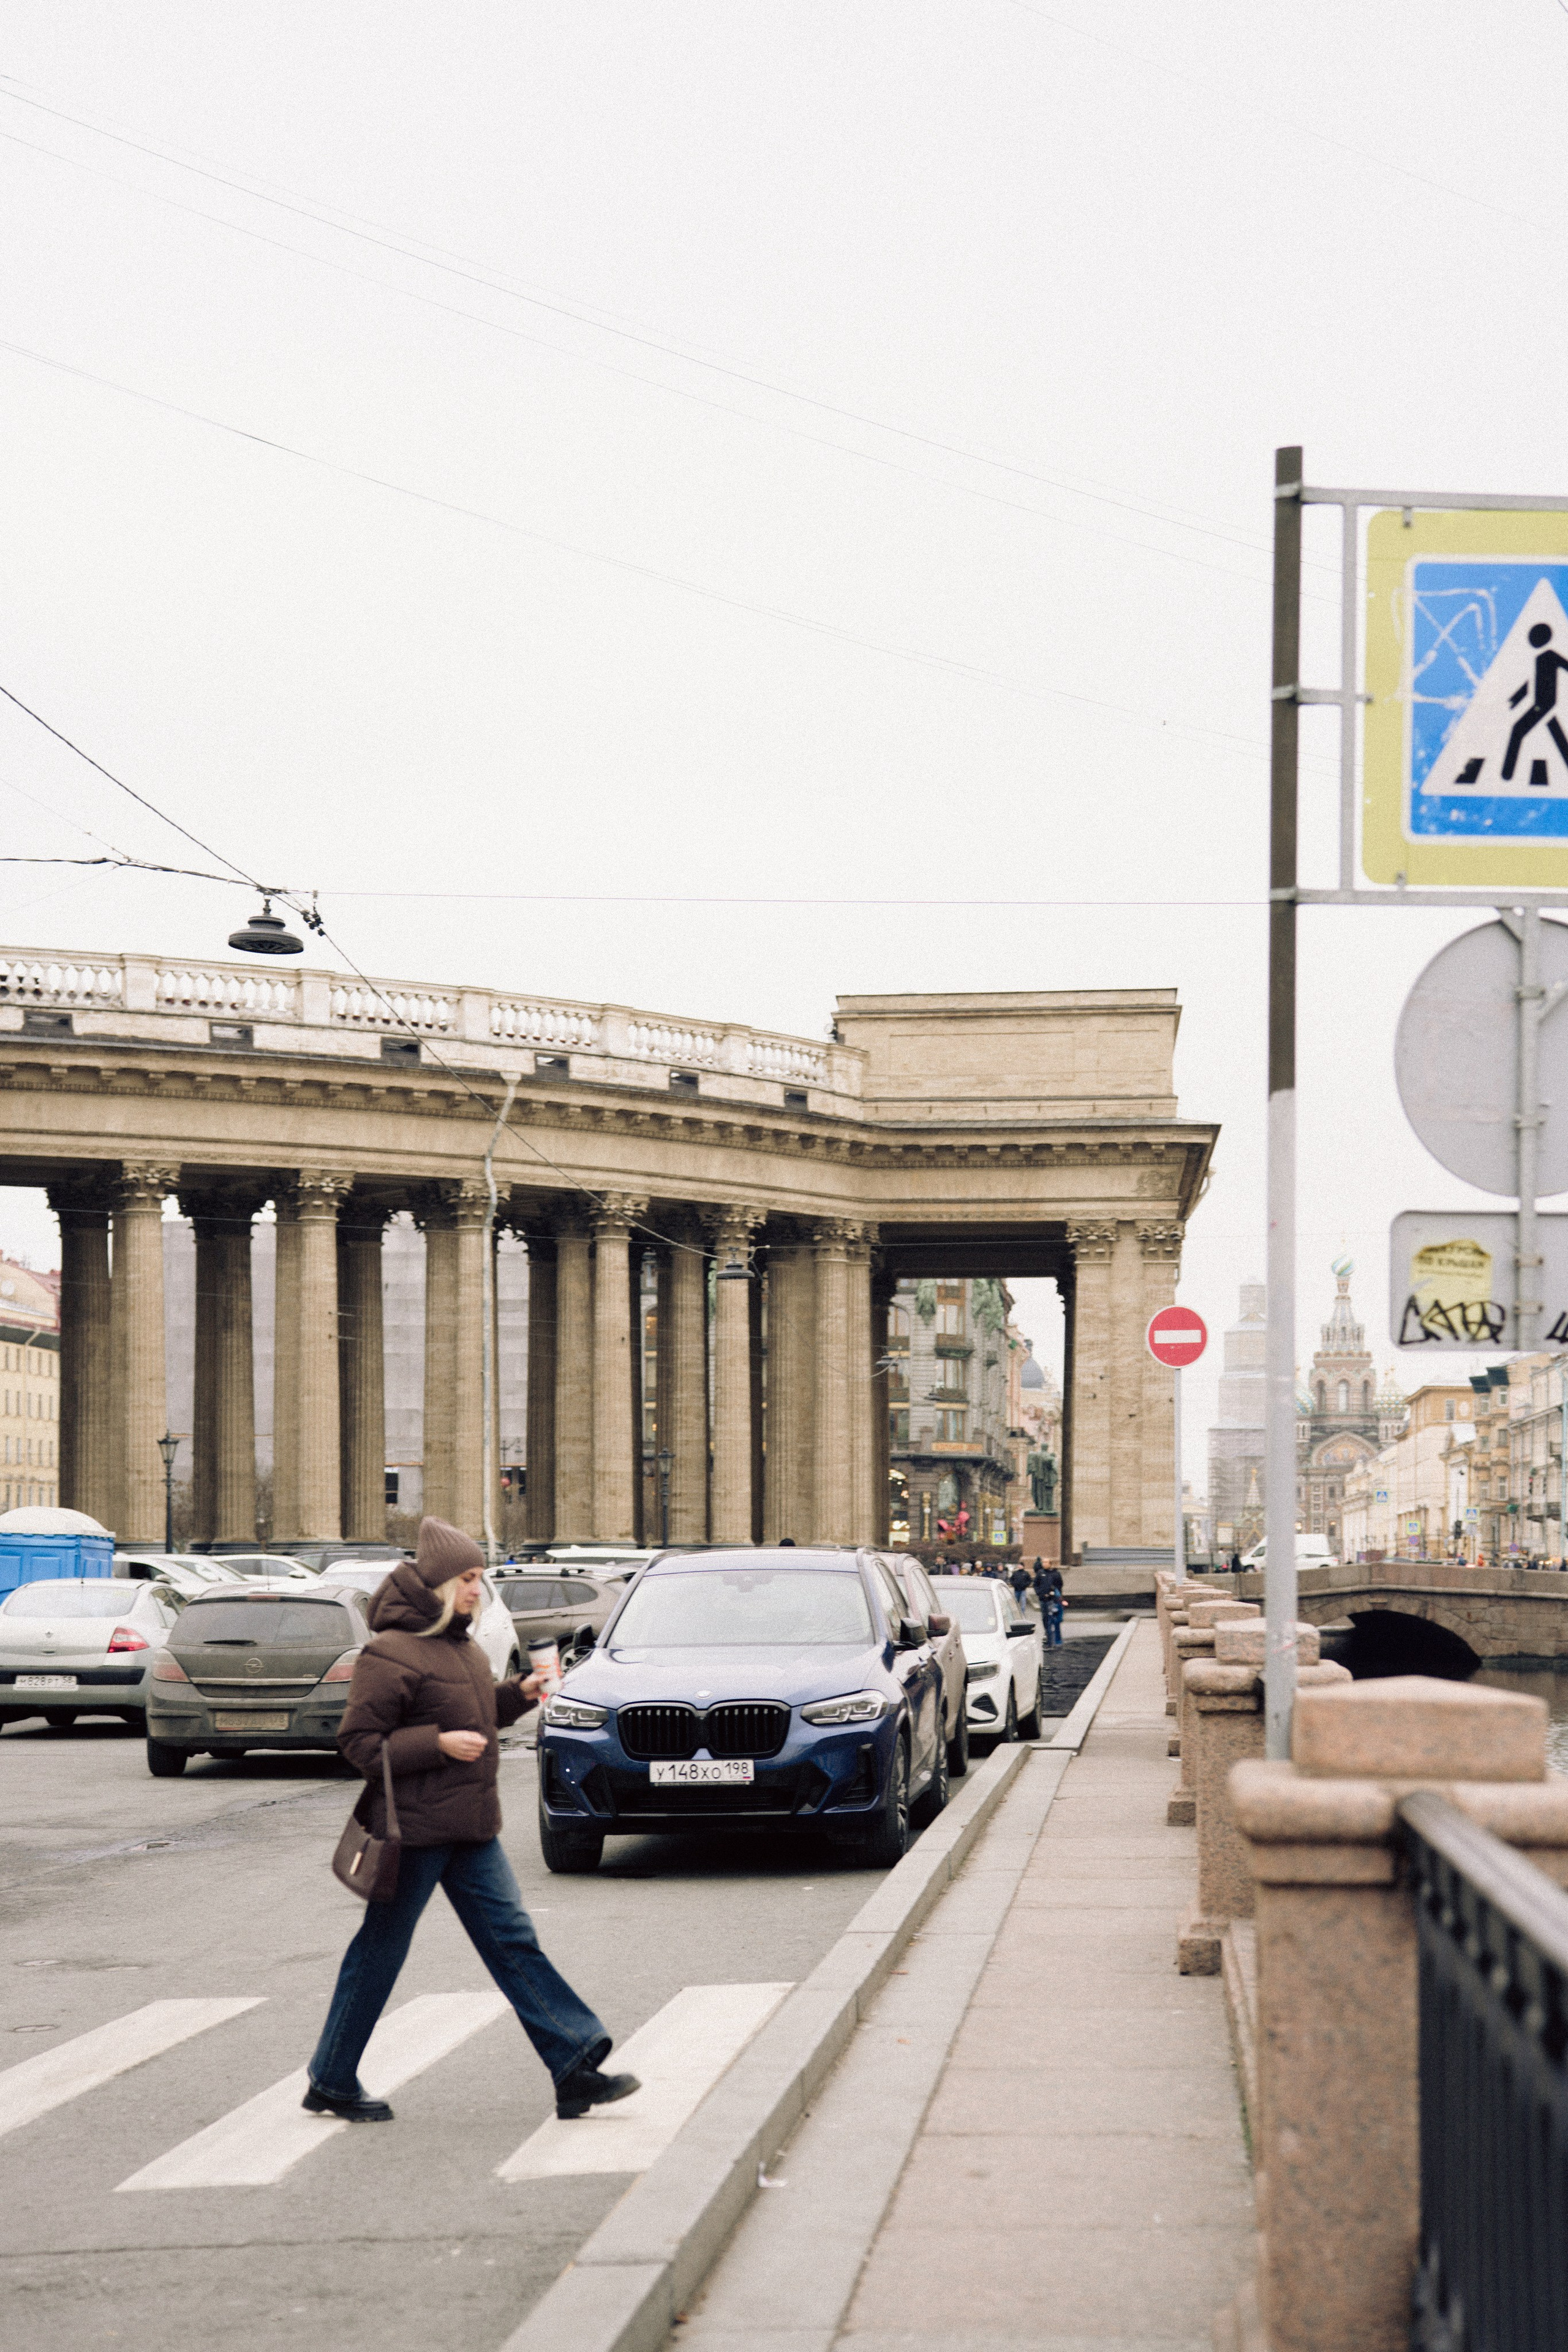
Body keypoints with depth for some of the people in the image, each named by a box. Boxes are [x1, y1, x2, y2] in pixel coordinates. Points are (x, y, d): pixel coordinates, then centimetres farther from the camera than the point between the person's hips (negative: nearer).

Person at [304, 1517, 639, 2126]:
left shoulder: (461, 1645, 12)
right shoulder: (390, 1654, -16)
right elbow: (359, 1742, -16)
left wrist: (519, 1694, 9)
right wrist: (438, 1744, -23)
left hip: (471, 1828, 8)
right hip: (414, 1829, -8)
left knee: (513, 1941, 5)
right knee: (381, 1951, 3)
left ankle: (576, 2069, 3)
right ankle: (331, 2082, 16)